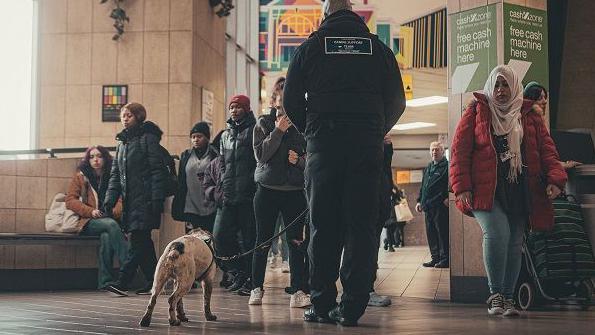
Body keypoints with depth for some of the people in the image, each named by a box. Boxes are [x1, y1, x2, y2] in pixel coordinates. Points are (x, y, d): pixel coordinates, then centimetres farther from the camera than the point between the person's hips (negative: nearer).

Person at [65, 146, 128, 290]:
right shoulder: (80, 176, 13)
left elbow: (122, 200, 8)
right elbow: (70, 200, 4)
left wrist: (112, 212, -14)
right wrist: (91, 211, -11)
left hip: (110, 219, 2)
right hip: (88, 222, -1)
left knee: (106, 236, -36)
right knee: (111, 224, -36)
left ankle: (105, 281, -38)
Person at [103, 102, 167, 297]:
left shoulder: (148, 138, -4)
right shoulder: (122, 142, 18)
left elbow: (157, 171, -10)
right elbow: (115, 174, 18)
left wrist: (156, 200, -17)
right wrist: (110, 200, 7)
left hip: (145, 199, -8)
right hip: (129, 200, 8)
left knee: (137, 240, -11)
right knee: (143, 242, 8)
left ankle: (123, 282, -14)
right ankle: (153, 282, 13)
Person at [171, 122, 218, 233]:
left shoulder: (214, 156, 1)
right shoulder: (186, 156, 12)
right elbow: (181, 184, 13)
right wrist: (179, 208, 9)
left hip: (210, 211, -3)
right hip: (191, 209, 3)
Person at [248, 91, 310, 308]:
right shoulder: (264, 123, 4)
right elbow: (260, 154, -9)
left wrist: (299, 160, -13)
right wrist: (278, 131, -14)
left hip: (295, 191, 0)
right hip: (267, 189, 0)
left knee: (296, 241, -6)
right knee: (263, 240, 4)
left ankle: (299, 290, -7)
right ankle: (257, 288, 13)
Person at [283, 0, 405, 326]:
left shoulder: (310, 47, 6)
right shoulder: (378, 48, 9)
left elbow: (290, 100, 6)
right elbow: (397, 101, 9)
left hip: (323, 144, 0)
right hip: (367, 146, 0)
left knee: (323, 226, 5)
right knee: (361, 225, 1)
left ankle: (321, 305, 5)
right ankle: (352, 307, -2)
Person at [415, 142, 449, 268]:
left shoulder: (447, 166, -2)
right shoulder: (428, 168, 23)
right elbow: (423, 186, 27)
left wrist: (447, 198, -21)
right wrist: (419, 201, 19)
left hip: (441, 206, -8)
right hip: (428, 206, 8)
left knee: (442, 233, -8)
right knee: (431, 233, 8)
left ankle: (445, 259, -6)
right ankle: (435, 258, 13)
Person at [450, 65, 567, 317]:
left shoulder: (530, 116, 15)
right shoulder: (476, 112, 8)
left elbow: (546, 149, 10)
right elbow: (460, 149, 2)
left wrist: (555, 178, -7)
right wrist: (462, 187, -8)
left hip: (520, 191, 4)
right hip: (486, 190, -3)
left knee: (514, 243, 3)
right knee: (497, 233, -23)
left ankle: (508, 297, 13)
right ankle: (495, 293, -11)